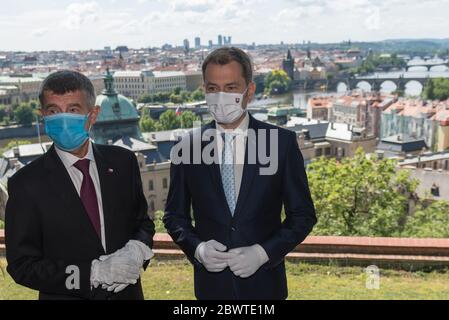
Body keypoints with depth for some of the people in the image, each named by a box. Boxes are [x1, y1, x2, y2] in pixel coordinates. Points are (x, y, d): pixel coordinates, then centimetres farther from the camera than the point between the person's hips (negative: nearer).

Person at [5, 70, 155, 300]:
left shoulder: (123, 162, -6)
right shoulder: (26, 184, -14)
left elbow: (143, 222, 3)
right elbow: (22, 265, -12)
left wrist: (137, 250, -18)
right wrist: (93, 273, -22)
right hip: (66, 295, -2)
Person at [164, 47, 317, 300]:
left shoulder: (283, 142, -7)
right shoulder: (188, 146, -4)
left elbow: (303, 215, -3)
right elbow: (175, 215, 5)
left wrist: (263, 252, -14)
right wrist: (197, 248, -12)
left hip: (263, 282, -1)